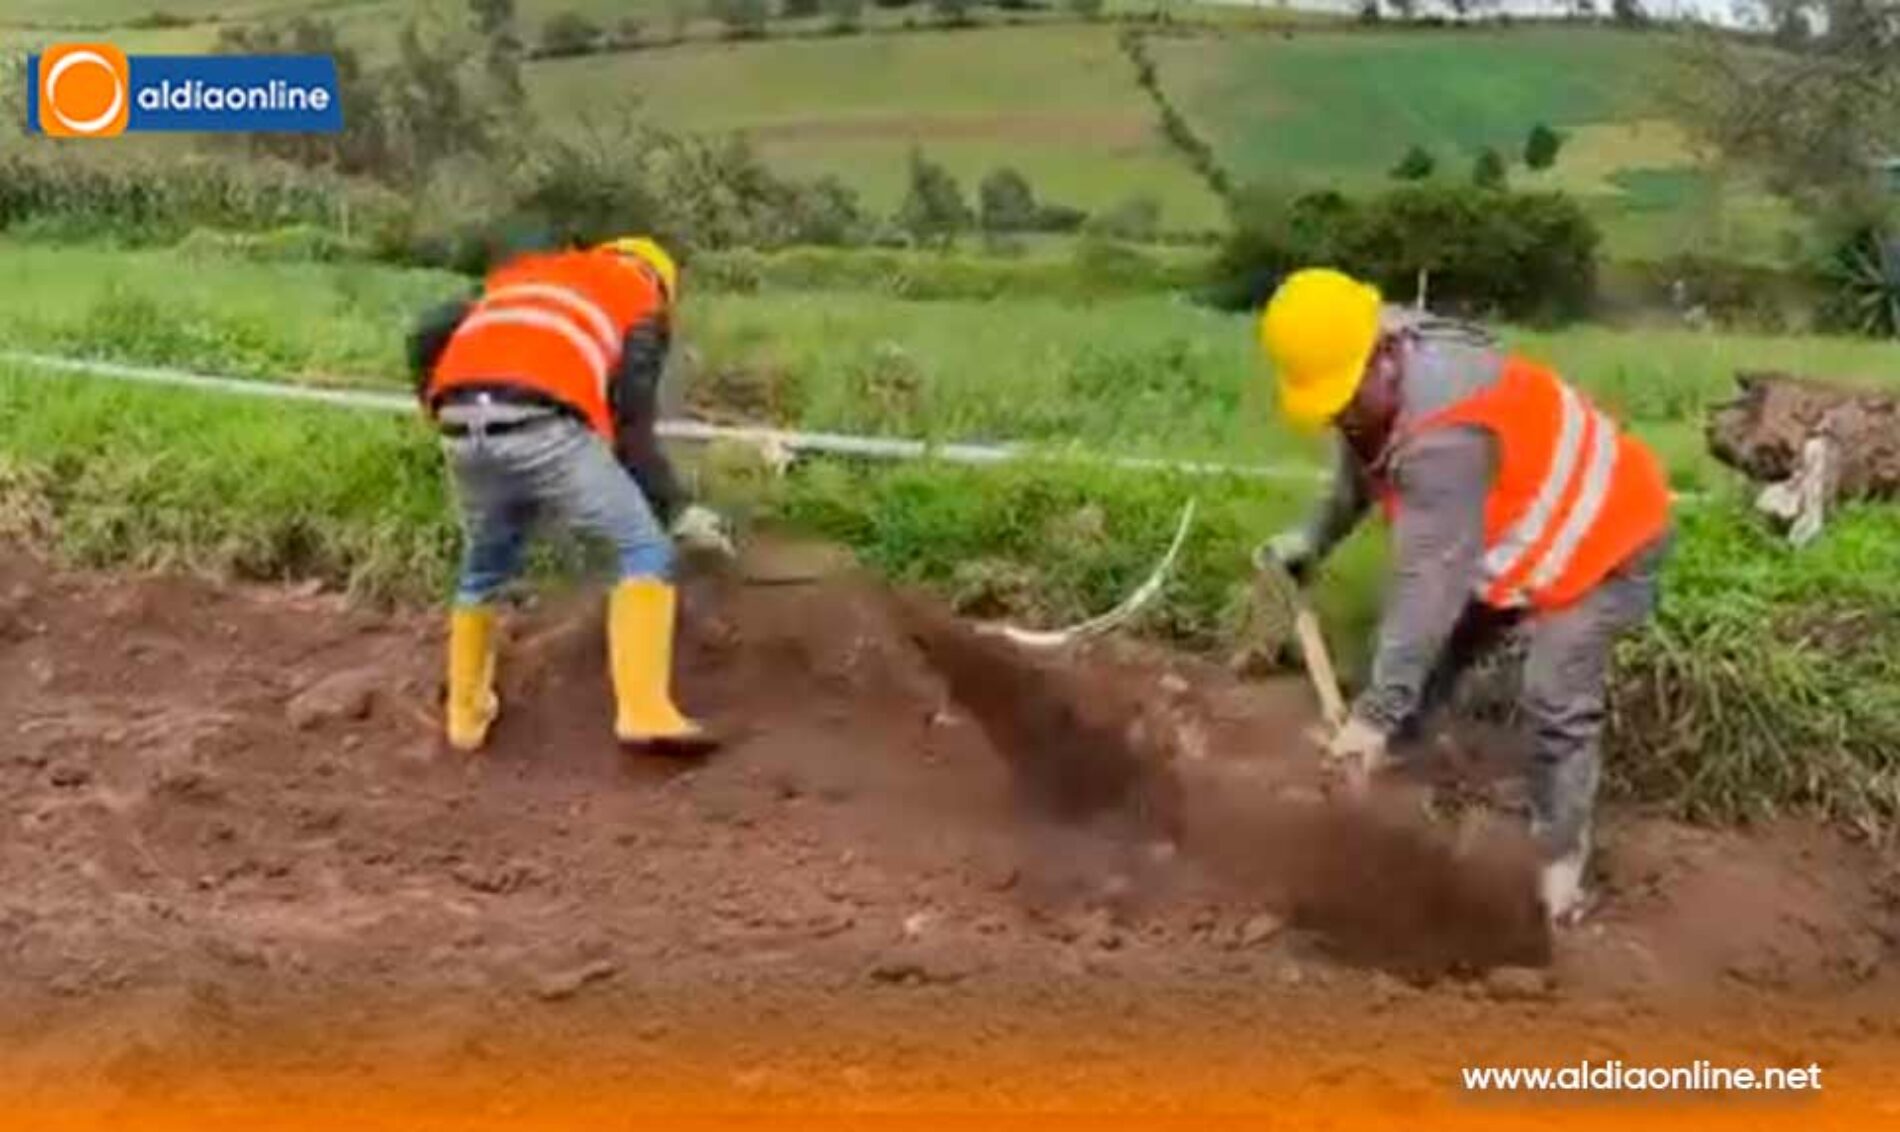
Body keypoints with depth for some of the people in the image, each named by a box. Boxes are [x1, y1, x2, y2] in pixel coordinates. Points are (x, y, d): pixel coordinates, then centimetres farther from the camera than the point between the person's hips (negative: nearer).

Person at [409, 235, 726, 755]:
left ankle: (467, 714, 35)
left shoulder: (524, 273, 36)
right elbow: (630, 426, 8)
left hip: (464, 433, 5)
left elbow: (427, 334, 22)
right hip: (544, 427, -5)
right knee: (646, 550, 5)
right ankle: (644, 712, -6)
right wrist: (677, 510, 15)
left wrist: (440, 408, 36)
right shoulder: (644, 303, 22)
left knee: (484, 569, 27)